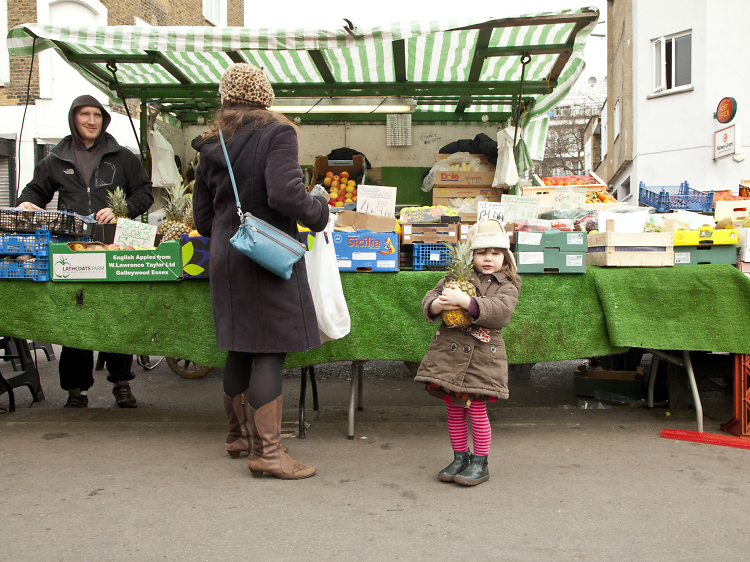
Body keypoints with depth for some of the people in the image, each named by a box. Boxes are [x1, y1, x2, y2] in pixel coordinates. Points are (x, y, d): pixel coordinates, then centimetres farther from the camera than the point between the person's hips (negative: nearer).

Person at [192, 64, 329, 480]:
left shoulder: (211, 147, 11)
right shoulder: (276, 134, -7)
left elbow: (203, 221, 13)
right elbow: (286, 194, -22)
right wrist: (319, 212, -5)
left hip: (225, 258, 7)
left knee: (240, 348, 17)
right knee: (270, 351, -4)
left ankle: (239, 434, 30)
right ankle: (266, 452, -2)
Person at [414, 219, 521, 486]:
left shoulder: (507, 287, 1)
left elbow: (499, 310, -18)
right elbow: (428, 301, 6)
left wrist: (464, 300, -27)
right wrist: (440, 303, -18)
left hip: (482, 357, -3)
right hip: (449, 351, 3)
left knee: (476, 409, -1)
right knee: (454, 409, 10)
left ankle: (480, 463, 15)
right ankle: (460, 457, 25)